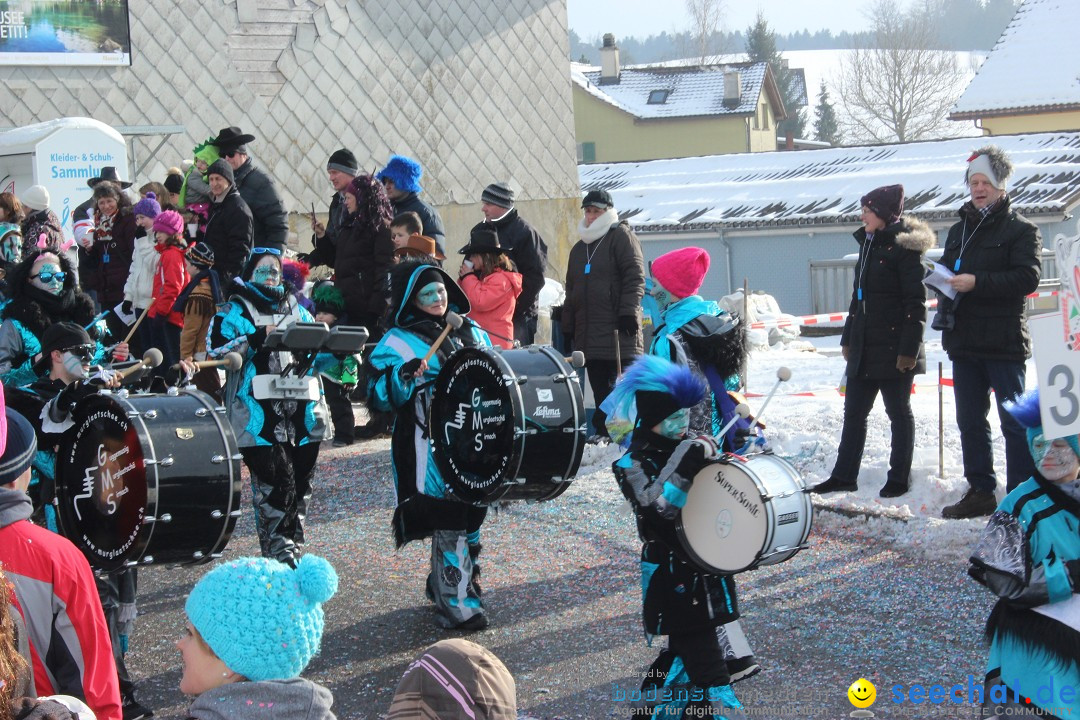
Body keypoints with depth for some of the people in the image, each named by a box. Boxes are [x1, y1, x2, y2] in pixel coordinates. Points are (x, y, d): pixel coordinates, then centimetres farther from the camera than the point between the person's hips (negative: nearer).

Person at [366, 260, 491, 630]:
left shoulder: (471, 333, 12)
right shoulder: (399, 341, -6)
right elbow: (379, 394, -15)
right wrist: (404, 376, -31)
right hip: (431, 450, -7)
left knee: (472, 514, 14)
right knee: (449, 522, -7)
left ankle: (444, 585, 32)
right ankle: (458, 604, 1)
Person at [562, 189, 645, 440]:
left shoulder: (621, 236, 2)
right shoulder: (579, 248, 24)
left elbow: (635, 276, -8)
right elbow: (571, 289, 27)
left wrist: (628, 311, -16)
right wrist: (568, 325, 20)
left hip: (618, 327, -7)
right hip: (589, 330, 7)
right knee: (599, 385, 5)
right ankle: (603, 429, 8)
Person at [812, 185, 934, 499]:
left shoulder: (904, 247, -12)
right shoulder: (869, 244, 13)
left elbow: (915, 303, -15)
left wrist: (909, 349, -19)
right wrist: (848, 338, 19)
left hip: (893, 350, -8)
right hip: (864, 348, 8)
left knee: (898, 412, 4)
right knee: (854, 411, 10)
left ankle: (899, 478, 14)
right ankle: (844, 475, 17)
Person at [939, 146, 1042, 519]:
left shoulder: (1020, 229, -4)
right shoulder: (959, 230, 17)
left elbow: (1028, 278, -16)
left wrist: (977, 282, -24)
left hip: (1004, 343, -7)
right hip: (964, 342, 7)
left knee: (1014, 421, -3)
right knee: (970, 422, 11)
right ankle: (980, 491, 20)